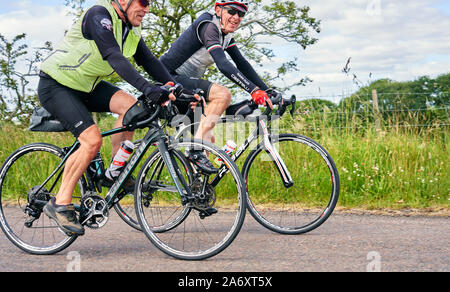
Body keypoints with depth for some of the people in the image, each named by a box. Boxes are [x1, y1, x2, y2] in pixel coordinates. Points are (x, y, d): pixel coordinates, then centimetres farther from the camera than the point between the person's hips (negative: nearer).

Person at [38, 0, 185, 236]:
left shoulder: (132, 29, 2)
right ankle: (60, 203, -10)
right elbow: (114, 57, -37)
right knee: (92, 140, -22)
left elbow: (149, 61, 2)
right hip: (56, 85, -8)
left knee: (130, 106, -14)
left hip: (86, 85, 8)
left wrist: (174, 86, -14)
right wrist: (148, 89, -46)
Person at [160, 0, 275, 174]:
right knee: (223, 94, -27)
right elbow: (223, 65, -31)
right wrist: (254, 90, -39)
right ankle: (197, 150, -27)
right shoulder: (208, 26, -20)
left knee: (208, 139, 8)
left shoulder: (226, 35, 10)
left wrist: (268, 91, -5)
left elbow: (242, 64, 6)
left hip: (187, 84, 10)